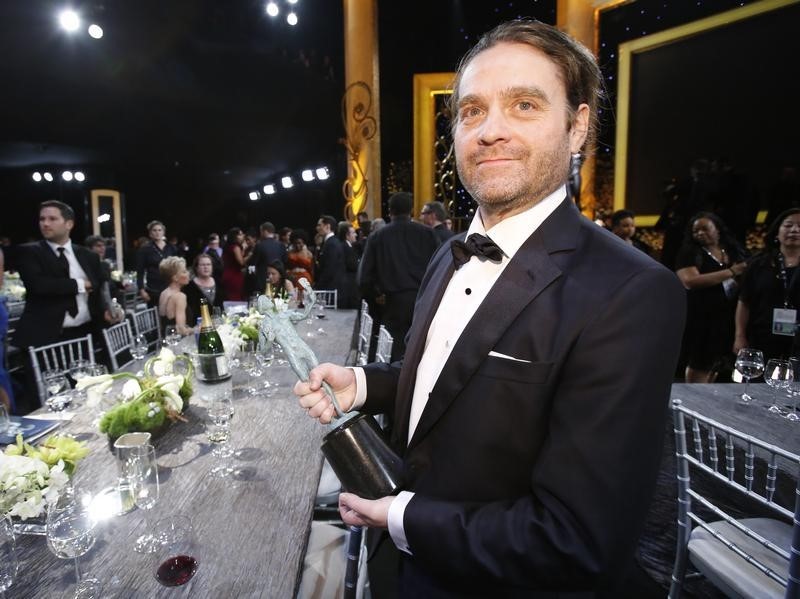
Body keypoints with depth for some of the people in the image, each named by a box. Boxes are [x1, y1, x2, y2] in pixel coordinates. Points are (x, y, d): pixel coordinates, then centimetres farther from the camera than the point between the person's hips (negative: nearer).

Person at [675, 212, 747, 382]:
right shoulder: (689, 253, -6)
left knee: (716, 364, 14)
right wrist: (730, 272, -18)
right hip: (700, 318, -5)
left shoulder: (733, 252, 9)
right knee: (699, 364, -1)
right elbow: (690, 281, -21)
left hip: (727, 318, 5)